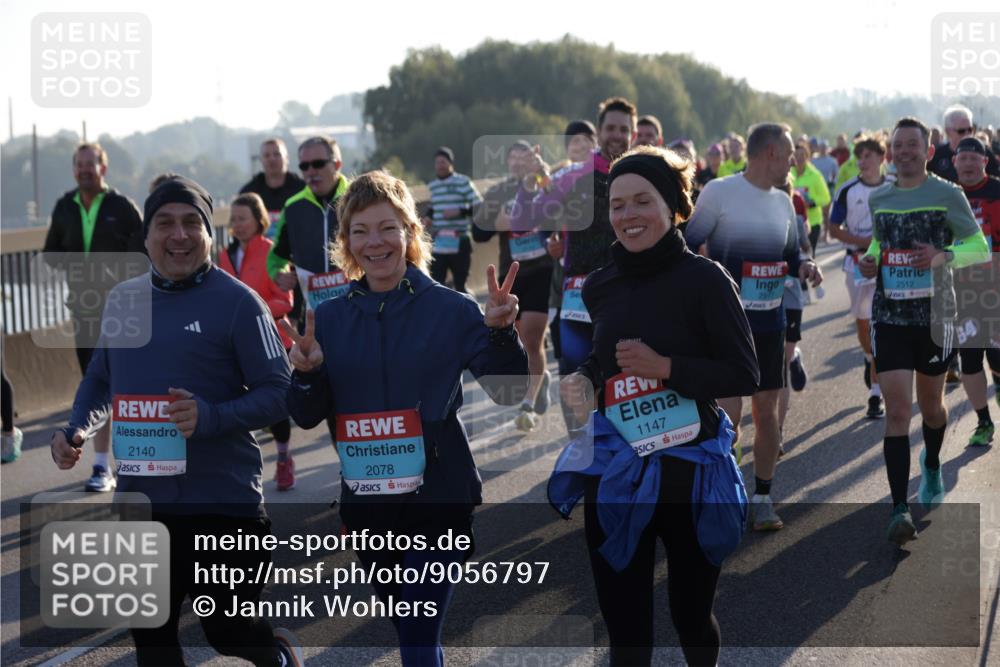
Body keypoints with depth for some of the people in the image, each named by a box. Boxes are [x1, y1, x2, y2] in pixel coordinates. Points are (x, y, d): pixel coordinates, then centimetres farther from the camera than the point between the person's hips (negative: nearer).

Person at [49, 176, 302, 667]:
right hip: (138, 500, 5)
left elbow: (279, 393, -11)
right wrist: (77, 429, 1)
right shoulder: (122, 299, 7)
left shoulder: (237, 302, -10)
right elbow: (100, 380, 19)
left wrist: (212, 417, -26)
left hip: (222, 502, -5)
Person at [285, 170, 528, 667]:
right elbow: (307, 417, 5)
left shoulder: (451, 309, -5)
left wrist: (501, 332, -24)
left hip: (437, 499, -4)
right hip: (365, 502, 4)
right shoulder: (329, 318, 4)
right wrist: (306, 373, -15)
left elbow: (508, 392, -7)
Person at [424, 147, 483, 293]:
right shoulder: (433, 186, 13)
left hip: (459, 243, -5)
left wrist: (459, 211, -19)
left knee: (459, 285, 2)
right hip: (438, 244, 5)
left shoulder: (463, 182, -5)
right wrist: (429, 217, 8)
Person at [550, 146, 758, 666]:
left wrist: (665, 366, -21)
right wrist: (581, 380, 0)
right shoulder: (599, 286, 5)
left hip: (689, 468, -4)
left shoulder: (704, 279, -11)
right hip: (613, 470, 4)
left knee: (691, 617, 15)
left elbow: (744, 376, -11)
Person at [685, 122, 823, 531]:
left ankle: (761, 498, 19)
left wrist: (805, 267, -1)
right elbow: (687, 247, -6)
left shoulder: (783, 202, 10)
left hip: (770, 321, 6)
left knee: (767, 411, 8)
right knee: (727, 414, -9)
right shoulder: (719, 192, -8)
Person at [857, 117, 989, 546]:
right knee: (896, 411, -10)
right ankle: (900, 509, -12)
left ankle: (932, 468, 49)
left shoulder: (948, 195, -6)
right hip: (889, 316, 1)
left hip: (934, 316, -1)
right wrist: (870, 261, 1)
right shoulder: (878, 198, 6)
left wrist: (943, 256, -23)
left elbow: (980, 248, -4)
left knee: (930, 404, 16)